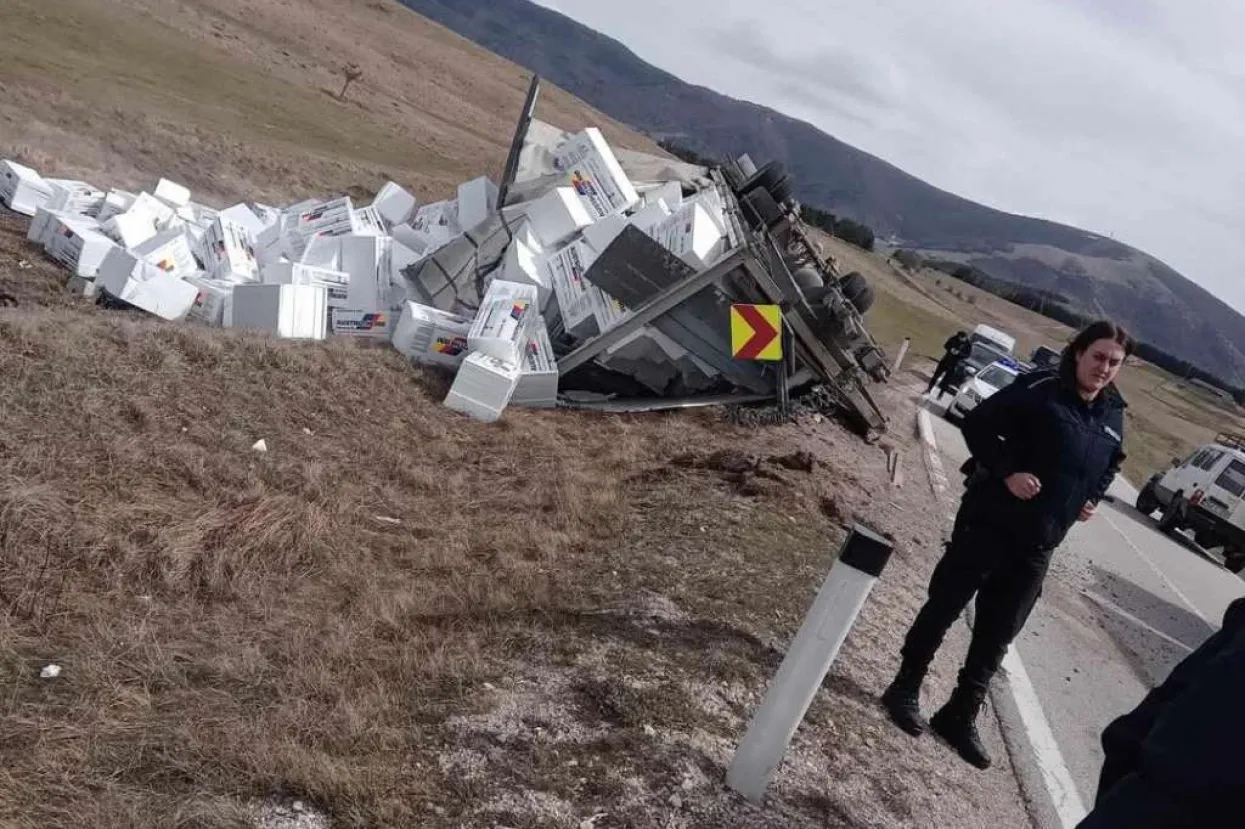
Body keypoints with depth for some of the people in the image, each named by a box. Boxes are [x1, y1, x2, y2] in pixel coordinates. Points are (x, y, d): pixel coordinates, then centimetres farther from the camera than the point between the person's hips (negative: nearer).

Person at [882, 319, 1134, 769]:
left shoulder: (1113, 417, 8)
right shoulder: (1041, 389, -11)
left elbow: (1110, 464, 25)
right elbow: (978, 423, -12)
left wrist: (1093, 497, 7)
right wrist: (1007, 472, -22)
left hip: (1039, 544, 6)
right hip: (989, 521, -5)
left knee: (998, 632, 11)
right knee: (944, 605, 4)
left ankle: (961, 716, 25)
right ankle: (905, 689, 22)